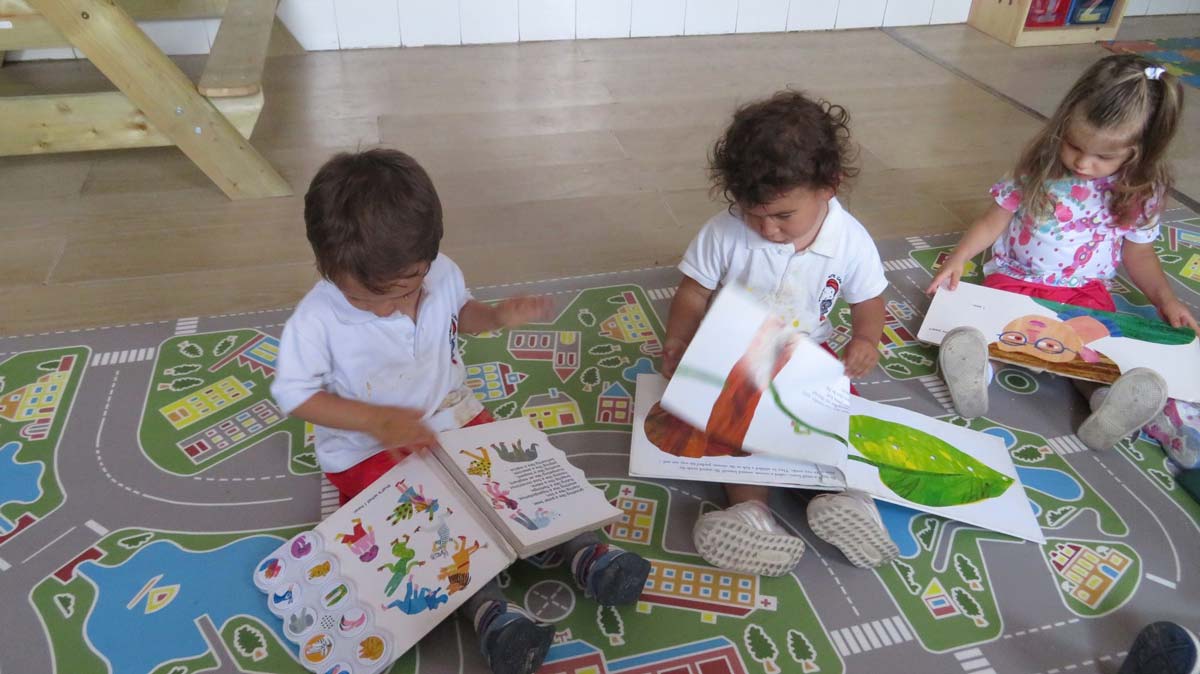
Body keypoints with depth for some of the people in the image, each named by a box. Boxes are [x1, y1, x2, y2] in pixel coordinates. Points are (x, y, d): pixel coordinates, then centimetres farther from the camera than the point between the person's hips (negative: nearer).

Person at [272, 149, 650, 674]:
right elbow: (295, 395, -14)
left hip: (452, 417, 4)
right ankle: (487, 611, -30)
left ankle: (583, 552, -10)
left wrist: (498, 316, -10)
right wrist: (377, 419, -25)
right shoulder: (317, 321, -22)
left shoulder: (441, 274, -10)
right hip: (369, 450, -4)